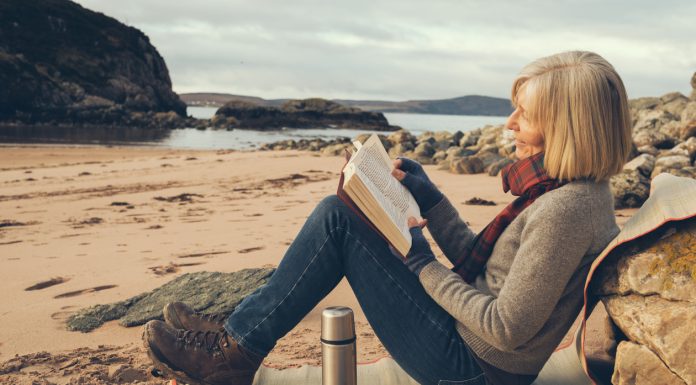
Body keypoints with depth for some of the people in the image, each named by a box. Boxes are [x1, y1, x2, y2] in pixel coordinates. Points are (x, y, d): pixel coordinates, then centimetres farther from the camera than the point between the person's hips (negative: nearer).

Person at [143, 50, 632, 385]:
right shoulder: (572, 188, 5)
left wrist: (423, 265, -15)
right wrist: (428, 197, 1)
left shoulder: (566, 208, -25)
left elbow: (506, 329, -24)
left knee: (338, 223, -12)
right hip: (471, 339, 9)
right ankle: (238, 334, 11)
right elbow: (478, 259, 9)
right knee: (337, 211, 4)